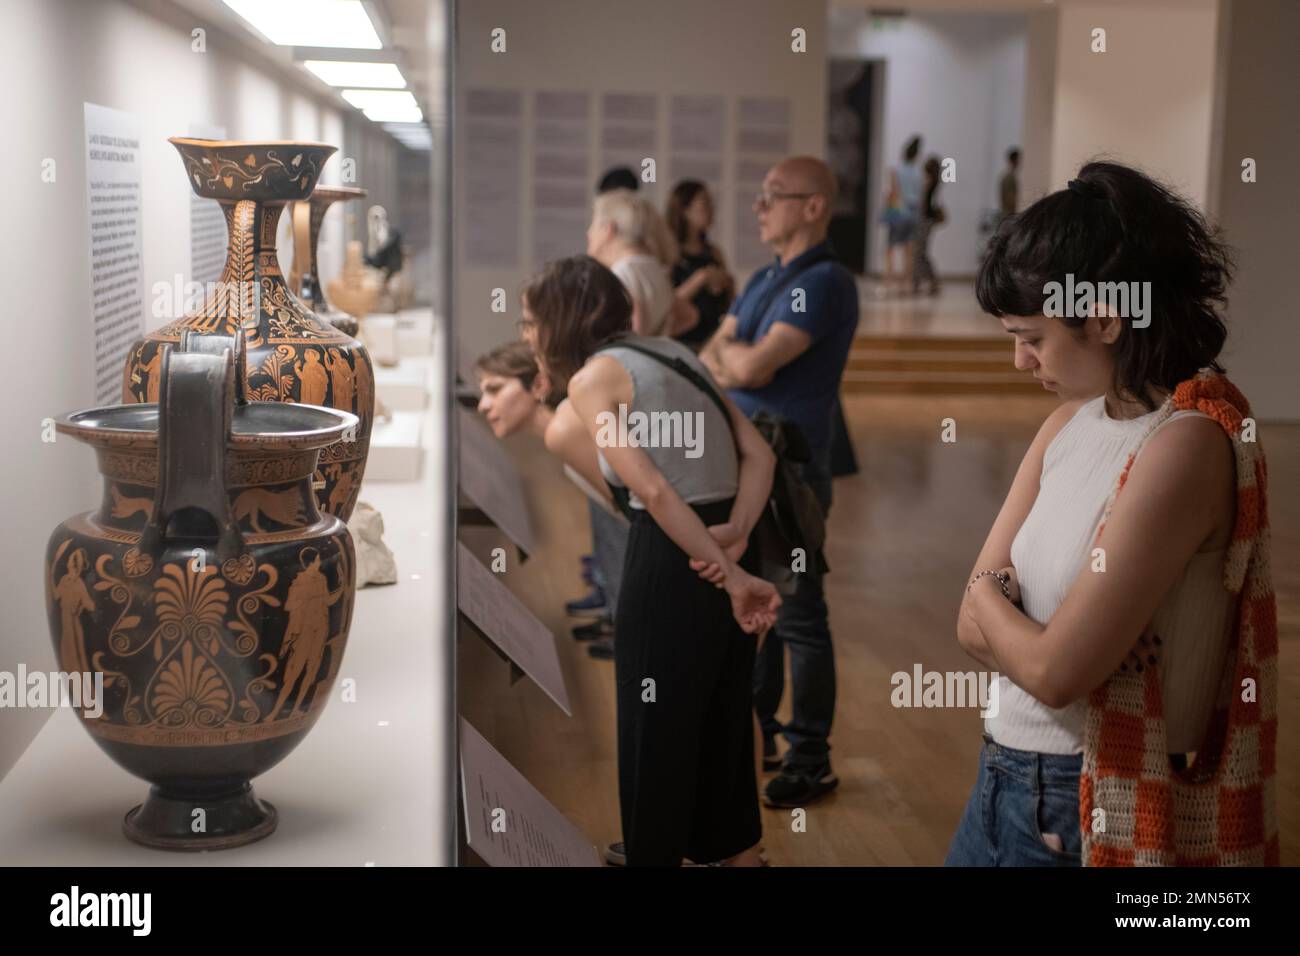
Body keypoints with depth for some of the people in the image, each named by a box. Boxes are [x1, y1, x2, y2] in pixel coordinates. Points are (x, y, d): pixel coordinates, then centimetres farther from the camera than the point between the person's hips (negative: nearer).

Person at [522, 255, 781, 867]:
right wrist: (736, 536, -9)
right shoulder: (673, 351, 15)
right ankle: (736, 851, 31)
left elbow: (655, 491, -18)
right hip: (724, 552, 8)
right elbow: (759, 454, 5)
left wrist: (734, 578, -17)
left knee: (654, 736, 8)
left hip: (670, 562, -8)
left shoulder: (591, 377, -7)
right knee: (723, 723, 20)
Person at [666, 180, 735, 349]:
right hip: (680, 340, -4)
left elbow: (728, 309, 16)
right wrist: (699, 279, -17)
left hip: (712, 340, 4)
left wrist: (729, 287, -3)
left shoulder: (714, 253, 11)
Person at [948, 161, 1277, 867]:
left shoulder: (1185, 446, -21)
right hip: (1005, 777, 7)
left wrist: (989, 601, -4)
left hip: (1091, 805, -7)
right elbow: (973, 625, 2)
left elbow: (1055, 670, -22)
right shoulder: (1072, 419, 4)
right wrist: (1022, 627, -17)